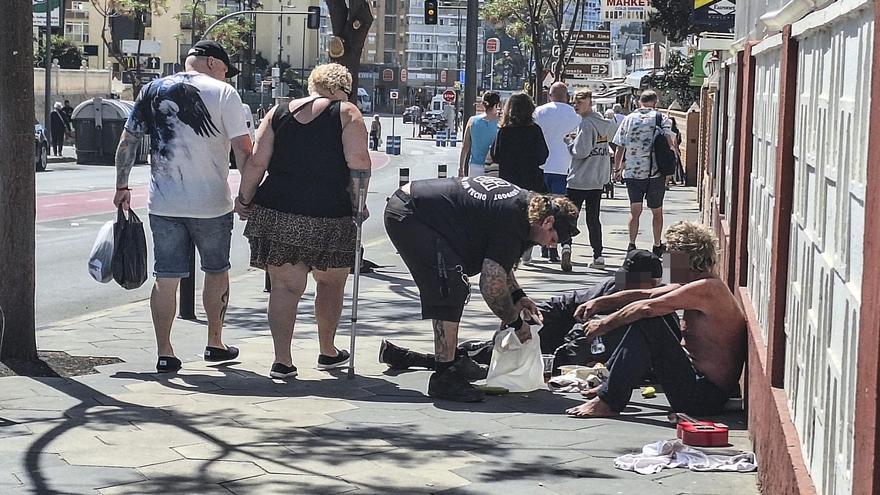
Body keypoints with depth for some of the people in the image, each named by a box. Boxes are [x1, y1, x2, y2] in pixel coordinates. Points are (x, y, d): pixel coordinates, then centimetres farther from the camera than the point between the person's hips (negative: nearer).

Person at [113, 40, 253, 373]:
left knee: (166, 278, 6)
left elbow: (127, 142, 9)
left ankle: (164, 353, 5)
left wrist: (122, 187, 16)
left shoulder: (152, 91, 8)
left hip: (163, 204, 3)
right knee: (216, 271, 16)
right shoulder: (222, 93, -5)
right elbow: (243, 149, -9)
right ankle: (214, 343, 25)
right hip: (211, 203, -3)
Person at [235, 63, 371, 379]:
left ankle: (282, 361, 0)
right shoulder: (346, 114, 0)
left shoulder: (278, 113, 9)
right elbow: (359, 163, -10)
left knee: (285, 287, 6)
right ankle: (328, 352, 29)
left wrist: (244, 199, 12)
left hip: (276, 213, 3)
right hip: (329, 216, -2)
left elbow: (257, 162, 3)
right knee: (330, 283, 17)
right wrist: (358, 204, 1)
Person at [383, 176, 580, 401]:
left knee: (453, 290, 16)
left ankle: (448, 362, 24)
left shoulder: (522, 200, 11)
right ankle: (444, 377, -14)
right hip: (409, 216, -11)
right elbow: (491, 286, -18)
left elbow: (496, 261, 26)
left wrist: (517, 296, 18)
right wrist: (515, 322, -4)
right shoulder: (512, 224, -19)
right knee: (452, 290, -16)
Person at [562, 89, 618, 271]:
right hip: (598, 180, 7)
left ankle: (566, 245, -25)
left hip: (578, 180, -7)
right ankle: (598, 255, 11)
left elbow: (581, 151, -21)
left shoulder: (585, 123, -14)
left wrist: (570, 144, -2)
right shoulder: (604, 122, 9)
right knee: (593, 218, 13)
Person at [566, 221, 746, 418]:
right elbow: (645, 295, 15)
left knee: (645, 322, -18)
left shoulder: (706, 289, -20)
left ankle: (609, 401, -12)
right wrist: (600, 302, 6)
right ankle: (612, 383, 15)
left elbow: (645, 308, -23)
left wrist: (604, 324, -12)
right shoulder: (693, 287, 11)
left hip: (704, 397, -10)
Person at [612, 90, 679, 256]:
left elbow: (619, 148, 5)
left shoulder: (629, 119, 4)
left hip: (632, 172, 1)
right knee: (657, 211, 14)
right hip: (655, 173, -1)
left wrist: (617, 169, 14)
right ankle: (657, 246, 22)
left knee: (635, 211, 5)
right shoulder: (662, 119, -2)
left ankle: (632, 244, -11)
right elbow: (671, 144, -12)